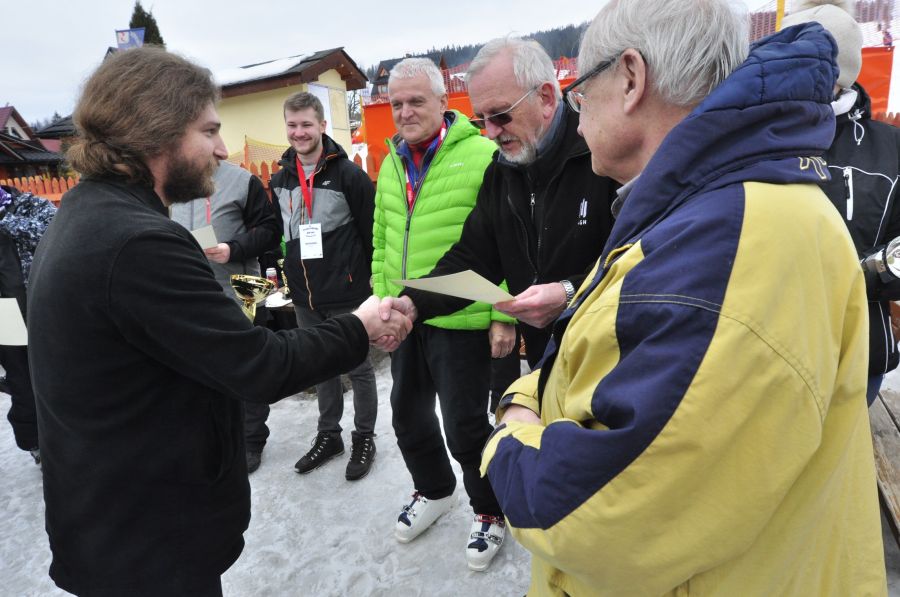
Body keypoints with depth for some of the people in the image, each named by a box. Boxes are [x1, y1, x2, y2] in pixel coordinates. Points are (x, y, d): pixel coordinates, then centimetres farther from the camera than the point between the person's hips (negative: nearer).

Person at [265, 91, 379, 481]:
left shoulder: (349, 175, -9)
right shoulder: (280, 181, 8)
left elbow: (372, 232, -9)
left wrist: (371, 278, -8)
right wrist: (289, 274, 14)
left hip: (347, 293, -5)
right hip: (304, 295, 6)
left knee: (358, 367, 8)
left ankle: (364, 437, 25)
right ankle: (328, 435, 33)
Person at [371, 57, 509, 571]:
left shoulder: (481, 155, -12)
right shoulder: (392, 163, 11)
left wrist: (504, 316, -15)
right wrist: (382, 299, 13)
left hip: (461, 321, -7)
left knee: (465, 426, 5)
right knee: (409, 414, 19)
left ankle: (491, 512, 32)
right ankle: (434, 491, 46)